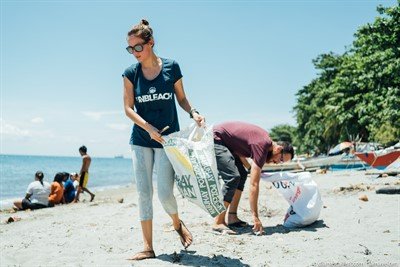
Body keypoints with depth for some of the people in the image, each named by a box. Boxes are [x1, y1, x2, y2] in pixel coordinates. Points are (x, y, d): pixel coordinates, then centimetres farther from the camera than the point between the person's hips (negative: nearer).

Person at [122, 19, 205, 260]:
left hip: (167, 138, -2)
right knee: (144, 193, 1)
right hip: (141, 140, 2)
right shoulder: (131, 73, 0)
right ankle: (148, 247, 10)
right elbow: (128, 108, -3)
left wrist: (193, 112, -13)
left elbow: (181, 98, 7)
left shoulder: (171, 67, -2)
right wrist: (149, 129, -16)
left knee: (165, 193, -8)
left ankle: (177, 223, 25)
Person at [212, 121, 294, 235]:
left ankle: (232, 217, 9)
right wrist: (255, 217, -24)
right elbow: (254, 184, -25)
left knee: (242, 174, 9)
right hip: (214, 139, -10)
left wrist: (250, 168, 5)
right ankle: (218, 223, -16)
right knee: (233, 177, -19)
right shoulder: (262, 146, -23)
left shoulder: (265, 138, 5)